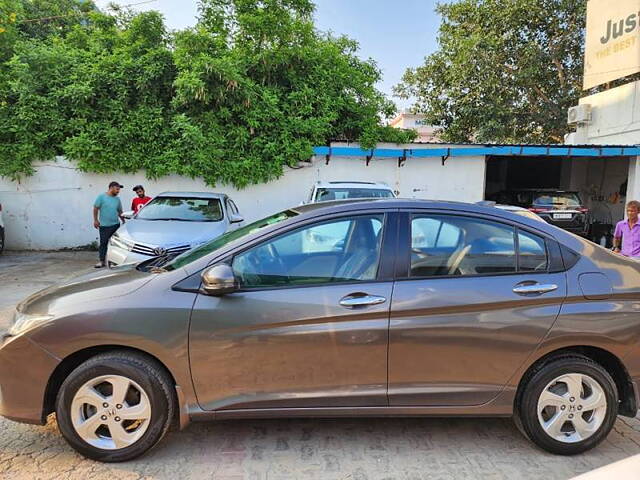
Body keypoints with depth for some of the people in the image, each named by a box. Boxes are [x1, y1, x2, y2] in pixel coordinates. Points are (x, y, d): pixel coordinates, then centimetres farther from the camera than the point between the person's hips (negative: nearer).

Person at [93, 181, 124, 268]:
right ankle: (102, 261, 6)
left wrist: (124, 221, 18)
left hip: (116, 225, 4)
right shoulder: (102, 196, -3)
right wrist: (95, 220, -7)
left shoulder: (117, 199, 12)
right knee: (103, 243, 0)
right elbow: (96, 208, -3)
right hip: (104, 225, -4)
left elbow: (120, 212, 19)